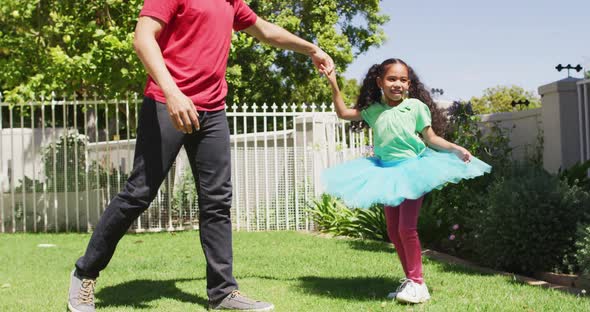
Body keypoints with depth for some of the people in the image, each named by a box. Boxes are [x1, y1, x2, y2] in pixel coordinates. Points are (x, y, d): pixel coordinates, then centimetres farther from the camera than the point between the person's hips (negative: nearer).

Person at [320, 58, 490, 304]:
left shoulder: (416, 106, -9)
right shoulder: (373, 111, 3)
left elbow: (430, 139, -4)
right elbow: (343, 113, 13)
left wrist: (456, 149, -17)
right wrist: (334, 85, 6)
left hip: (412, 170, -5)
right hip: (386, 172, 6)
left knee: (406, 228, -12)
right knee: (393, 231, 8)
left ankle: (417, 283, 0)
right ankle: (410, 279, 20)